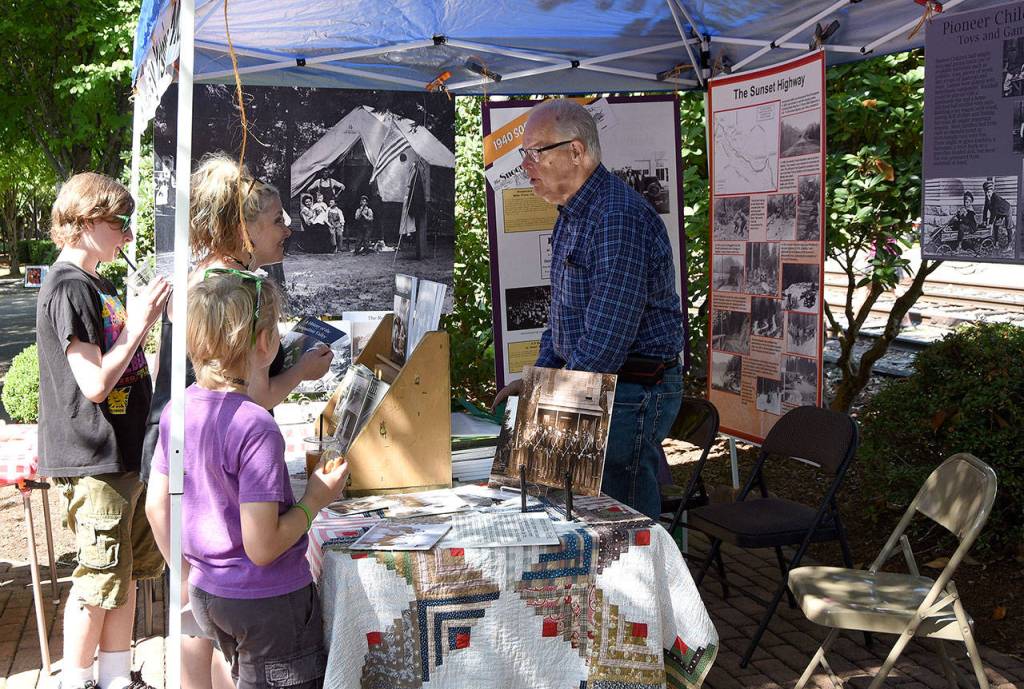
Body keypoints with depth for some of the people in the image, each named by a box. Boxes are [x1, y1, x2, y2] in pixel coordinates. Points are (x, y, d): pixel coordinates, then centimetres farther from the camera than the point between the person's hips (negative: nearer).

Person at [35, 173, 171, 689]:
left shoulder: (96, 284, 14)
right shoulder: (68, 288, -16)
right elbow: (95, 383, -21)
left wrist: (143, 321, 10)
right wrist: (138, 326, -17)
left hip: (124, 453, 10)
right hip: (94, 459, -10)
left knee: (129, 570, 17)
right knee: (99, 579, 0)